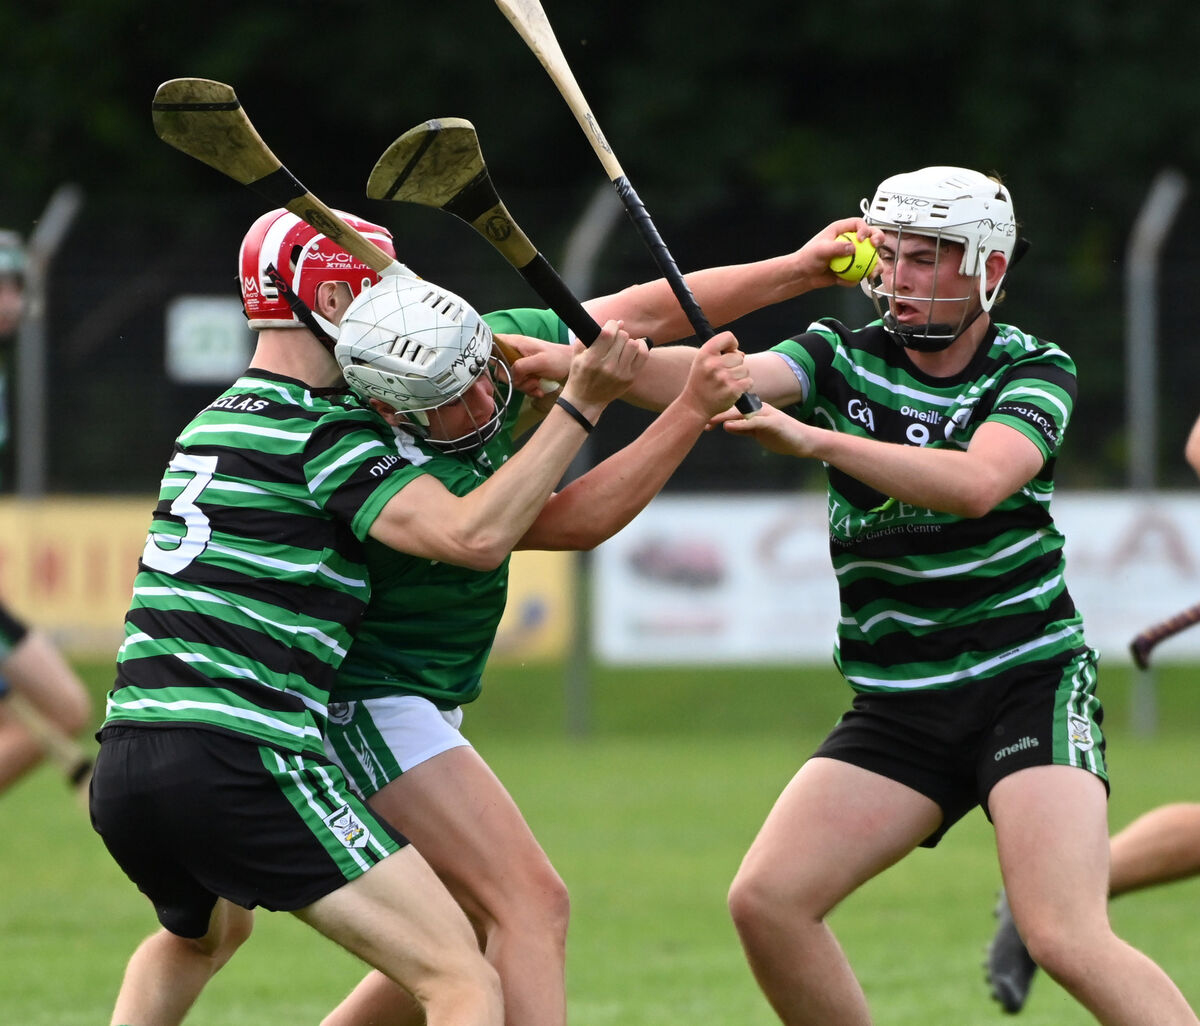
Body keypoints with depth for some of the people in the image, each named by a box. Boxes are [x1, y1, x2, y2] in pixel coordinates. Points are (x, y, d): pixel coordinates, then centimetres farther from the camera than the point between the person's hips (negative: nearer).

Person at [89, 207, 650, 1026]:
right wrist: (579, 405, -13)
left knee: (202, 934, 41)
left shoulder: (216, 422, 20)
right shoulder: (322, 431, -6)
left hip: (122, 770, 9)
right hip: (238, 766, -9)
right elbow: (472, 536, -18)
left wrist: (451, 398, 9)